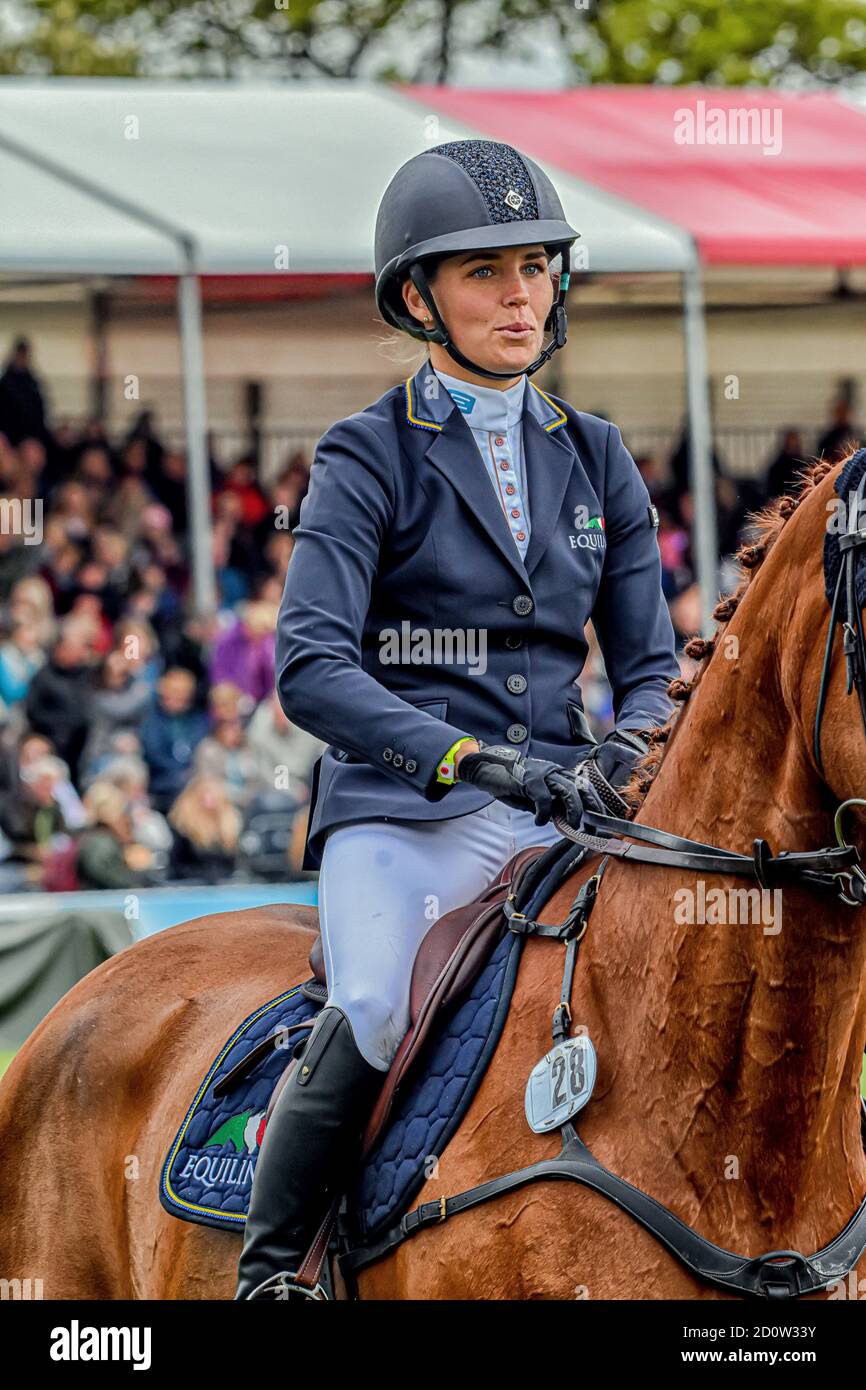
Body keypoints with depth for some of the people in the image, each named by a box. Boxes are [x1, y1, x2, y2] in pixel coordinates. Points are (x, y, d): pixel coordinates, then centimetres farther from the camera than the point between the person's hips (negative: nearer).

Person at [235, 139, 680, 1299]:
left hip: (556, 810, 5)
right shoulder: (371, 460, 0)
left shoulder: (595, 460, 16)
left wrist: (628, 754, -7)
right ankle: (267, 1269, -17)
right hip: (403, 810, -4)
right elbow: (310, 668, -12)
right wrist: (468, 758, -26)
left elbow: (649, 659, 17)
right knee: (374, 1012, -32)